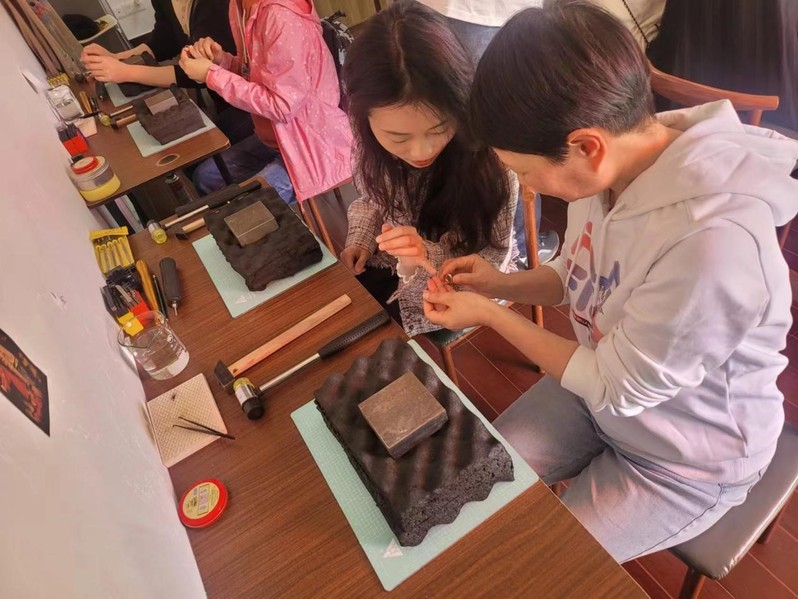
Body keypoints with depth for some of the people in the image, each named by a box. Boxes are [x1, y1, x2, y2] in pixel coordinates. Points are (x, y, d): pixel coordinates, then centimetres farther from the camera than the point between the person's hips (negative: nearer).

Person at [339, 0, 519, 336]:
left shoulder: (490, 157, -31)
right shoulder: (372, 142, -19)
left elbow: (492, 258, -21)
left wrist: (427, 259, -37)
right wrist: (361, 241, -11)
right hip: (392, 257, 4)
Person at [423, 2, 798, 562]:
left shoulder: (710, 241, -40)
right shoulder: (615, 158, -16)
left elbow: (617, 389, -26)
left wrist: (490, 315, -20)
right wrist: (503, 283, -13)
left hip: (687, 458, -6)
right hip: (601, 381, 6)